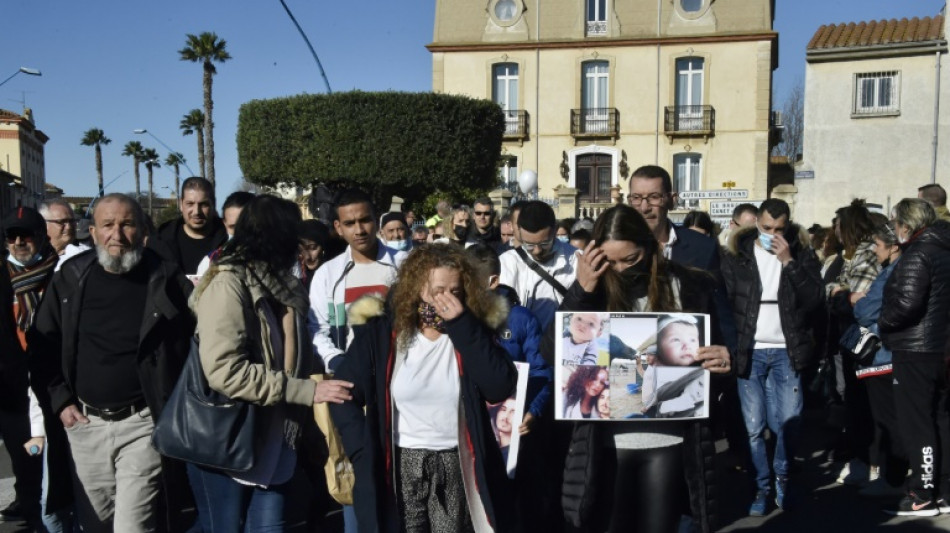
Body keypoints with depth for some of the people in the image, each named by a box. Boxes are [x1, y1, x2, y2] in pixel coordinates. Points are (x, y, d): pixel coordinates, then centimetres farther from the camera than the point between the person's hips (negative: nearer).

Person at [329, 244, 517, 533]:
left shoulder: (471, 331, 0)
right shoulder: (380, 332, -6)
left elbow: (501, 388, -13)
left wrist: (462, 327, -17)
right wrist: (366, 455, -12)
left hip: (456, 466, 1)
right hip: (398, 467, -1)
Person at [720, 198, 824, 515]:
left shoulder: (801, 254, 3)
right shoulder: (736, 255, 0)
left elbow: (815, 301, -7)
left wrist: (789, 262, -15)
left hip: (786, 353, 1)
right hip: (750, 352, -1)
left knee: (789, 423, 3)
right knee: (753, 426, 3)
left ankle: (782, 478, 28)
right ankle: (761, 486, 19)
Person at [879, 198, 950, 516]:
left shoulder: (917, 254, -16)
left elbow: (906, 303, -25)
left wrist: (883, 320, -9)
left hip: (914, 350, -9)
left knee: (915, 423, -2)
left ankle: (923, 496, 4)